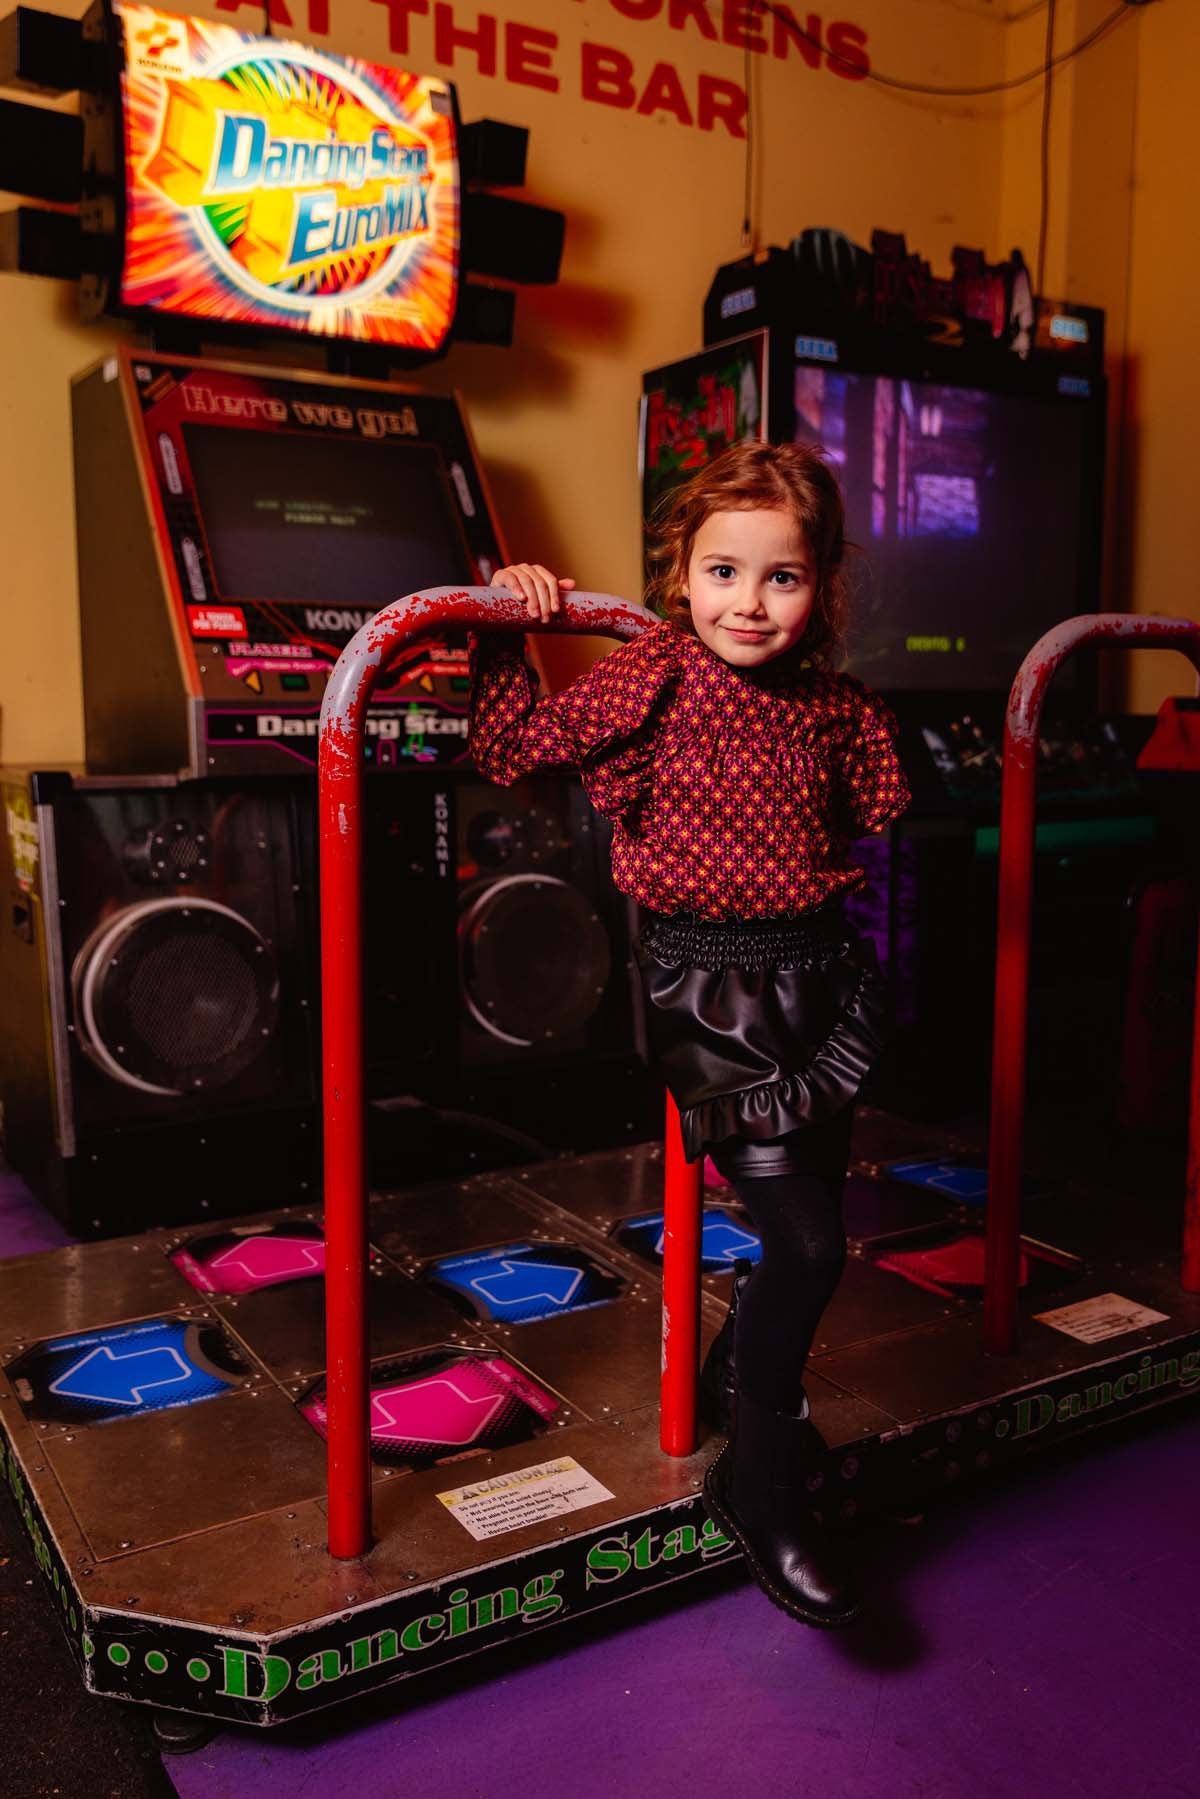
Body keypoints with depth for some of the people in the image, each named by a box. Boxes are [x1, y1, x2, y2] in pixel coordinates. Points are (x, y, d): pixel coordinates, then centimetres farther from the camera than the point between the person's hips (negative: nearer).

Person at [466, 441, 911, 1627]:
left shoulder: (836, 710, 4)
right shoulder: (651, 682, -8)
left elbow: (882, 823, 18)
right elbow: (512, 749, -5)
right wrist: (507, 633, -11)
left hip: (819, 973, 6)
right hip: (706, 982, -5)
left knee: (814, 1227, 17)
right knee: (805, 1243, -7)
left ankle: (764, 1391, 48)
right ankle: (760, 1490, 15)